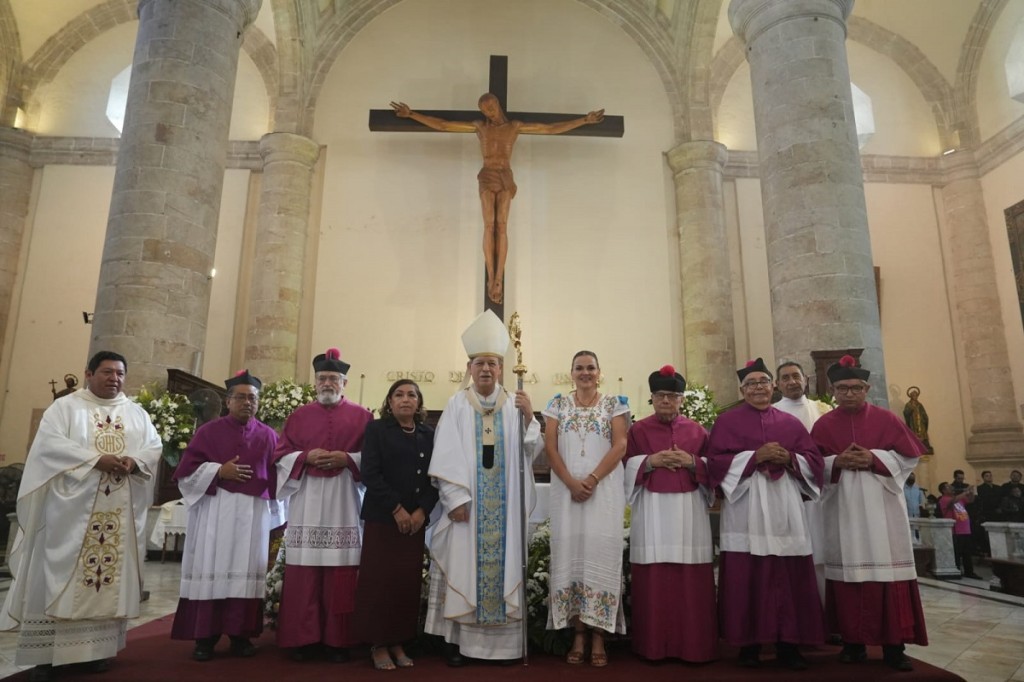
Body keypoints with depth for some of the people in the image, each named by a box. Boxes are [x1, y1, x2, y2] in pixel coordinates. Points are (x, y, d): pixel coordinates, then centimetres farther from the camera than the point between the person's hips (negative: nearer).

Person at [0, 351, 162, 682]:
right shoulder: (65, 406, 4)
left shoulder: (137, 413, 14)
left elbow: (155, 447, 8)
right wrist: (96, 459, -19)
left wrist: (134, 461, -14)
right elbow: (50, 443, -10)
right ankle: (45, 652, 7)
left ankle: (100, 647, 11)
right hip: (71, 508, -3)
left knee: (113, 576, 4)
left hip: (120, 513, 3)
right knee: (60, 575, -1)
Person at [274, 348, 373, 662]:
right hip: (306, 502, 2)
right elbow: (281, 454, 9)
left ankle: (337, 640, 8)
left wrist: (348, 459, -13)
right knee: (303, 572, 1)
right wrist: (305, 457, -9)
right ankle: (303, 638, 12)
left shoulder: (361, 416, 7)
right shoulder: (298, 416, 13)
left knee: (340, 574, -1)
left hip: (343, 502, -2)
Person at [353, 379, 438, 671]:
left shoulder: (429, 434, 9)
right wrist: (396, 508, -15)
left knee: (408, 582, 5)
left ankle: (398, 643, 16)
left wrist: (422, 510, -8)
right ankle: (379, 644, 11)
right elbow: (369, 473, -9)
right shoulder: (376, 429, 0)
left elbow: (436, 477, 6)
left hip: (416, 519, 3)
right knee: (380, 580, -1)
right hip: (381, 517, -3)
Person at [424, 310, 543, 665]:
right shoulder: (456, 404, 0)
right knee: (462, 563, 0)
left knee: (503, 563, 5)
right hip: (467, 501, -2)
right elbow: (445, 456, -5)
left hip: (505, 504, 2)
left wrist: (529, 418, -14)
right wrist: (455, 498, -13)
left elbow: (530, 452, 1)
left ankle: (502, 641, 16)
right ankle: (457, 640, 11)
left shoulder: (515, 405, 7)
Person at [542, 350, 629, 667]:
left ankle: (598, 637, 5)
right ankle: (578, 635, 9)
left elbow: (620, 446, -3)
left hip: (605, 489, -1)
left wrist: (592, 480, -13)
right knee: (570, 551, 0)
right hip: (566, 489, 1)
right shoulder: (558, 404, 9)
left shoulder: (614, 403, 6)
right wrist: (571, 482, -11)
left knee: (600, 551, -4)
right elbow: (550, 447, 2)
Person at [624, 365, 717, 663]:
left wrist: (692, 462, -8)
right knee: (653, 580, -1)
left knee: (691, 581, 0)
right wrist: (650, 461, -12)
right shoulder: (638, 430, 6)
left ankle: (693, 644, 11)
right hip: (652, 510, -1)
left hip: (689, 510, 1)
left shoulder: (697, 431, 10)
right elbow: (625, 467, 3)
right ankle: (654, 645, 10)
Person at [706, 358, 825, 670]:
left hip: (784, 506, 3)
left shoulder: (791, 422, 15)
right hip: (745, 508, -3)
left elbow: (814, 459, 10)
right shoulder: (727, 421, 5)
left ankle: (788, 644, 13)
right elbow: (715, 461, -5)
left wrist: (789, 458, -9)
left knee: (790, 576, 3)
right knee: (746, 578, -2)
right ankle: (749, 644, 8)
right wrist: (755, 456, -14)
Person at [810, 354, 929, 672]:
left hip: (882, 505, 0)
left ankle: (893, 644, 7)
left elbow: (909, 454, 2)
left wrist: (874, 458, -12)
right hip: (843, 507, 1)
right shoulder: (823, 425, 7)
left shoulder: (886, 419, 6)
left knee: (887, 568, -2)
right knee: (848, 570, 2)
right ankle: (853, 642, 10)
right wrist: (837, 462, -14)